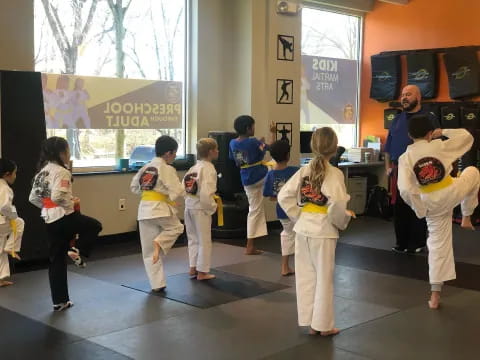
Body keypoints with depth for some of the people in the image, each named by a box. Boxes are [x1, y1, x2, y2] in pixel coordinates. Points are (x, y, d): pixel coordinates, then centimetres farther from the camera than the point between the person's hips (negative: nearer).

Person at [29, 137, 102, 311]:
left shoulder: (42, 172, 12)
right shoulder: (61, 171, -15)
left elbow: (33, 198, 16)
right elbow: (58, 197, -26)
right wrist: (72, 202, -9)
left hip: (50, 221, 8)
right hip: (65, 218, -8)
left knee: (56, 260, 13)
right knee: (94, 226, 18)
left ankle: (59, 301, 19)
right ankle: (78, 253, 0)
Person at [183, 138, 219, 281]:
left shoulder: (194, 167, 8)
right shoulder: (209, 169, -17)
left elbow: (184, 186, 9)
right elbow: (206, 193, -25)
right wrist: (212, 207, -12)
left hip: (189, 206, 8)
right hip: (201, 209, -8)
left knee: (193, 238, 19)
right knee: (204, 241, 5)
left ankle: (193, 268, 27)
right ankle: (202, 272, 13)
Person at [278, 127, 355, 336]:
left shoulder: (304, 171, 2)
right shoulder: (334, 174, -14)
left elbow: (284, 196, 1)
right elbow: (337, 204, -23)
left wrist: (299, 217, 8)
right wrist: (343, 220, -4)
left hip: (303, 228, 5)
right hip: (323, 231, -5)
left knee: (306, 275, 13)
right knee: (324, 278, 7)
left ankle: (310, 322, 22)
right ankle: (323, 325, 17)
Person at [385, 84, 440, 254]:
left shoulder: (429, 119, -2)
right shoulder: (397, 120, 12)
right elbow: (388, 147, 16)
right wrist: (388, 167, 9)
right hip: (398, 170, 4)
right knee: (399, 208, 7)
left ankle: (418, 243, 13)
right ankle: (402, 242, 17)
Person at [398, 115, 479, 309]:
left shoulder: (405, 157, -10)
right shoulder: (440, 146, -11)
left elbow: (405, 189, -18)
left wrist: (419, 206, -3)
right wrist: (444, 132, 15)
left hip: (432, 204, 2)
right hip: (451, 193, -1)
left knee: (438, 245, 13)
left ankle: (435, 295, 17)